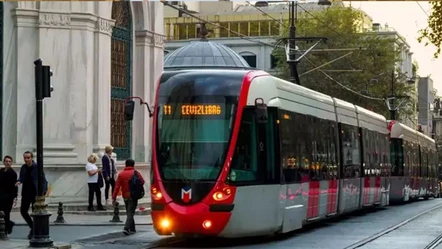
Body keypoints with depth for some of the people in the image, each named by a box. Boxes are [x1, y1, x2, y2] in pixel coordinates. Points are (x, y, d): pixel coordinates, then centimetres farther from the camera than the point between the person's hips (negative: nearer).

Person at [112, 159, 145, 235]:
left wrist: (114, 197, -5)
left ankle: (132, 229, 23)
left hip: (125, 196, 3)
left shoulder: (121, 174, 0)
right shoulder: (136, 173, -5)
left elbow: (117, 186, -5)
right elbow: (142, 182, -1)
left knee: (129, 212, 17)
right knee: (130, 213, -5)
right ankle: (126, 228, -21)